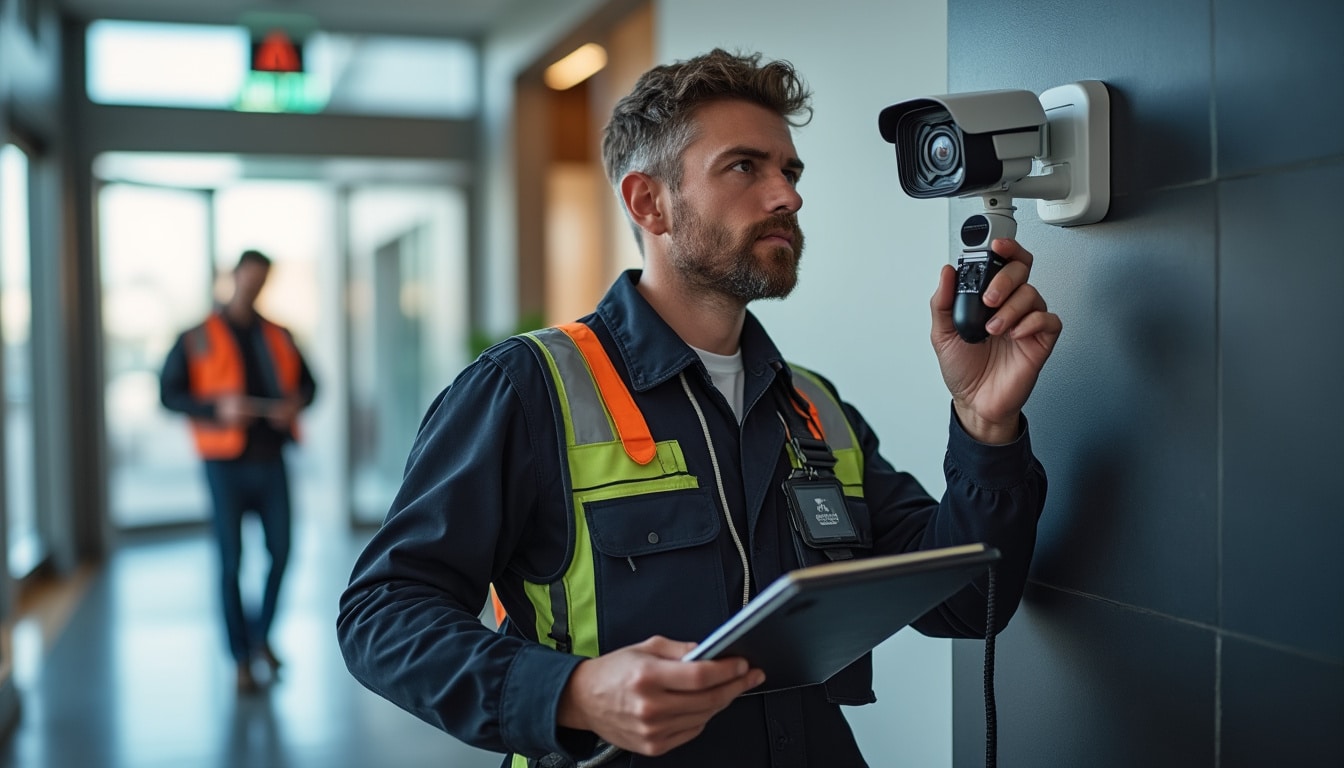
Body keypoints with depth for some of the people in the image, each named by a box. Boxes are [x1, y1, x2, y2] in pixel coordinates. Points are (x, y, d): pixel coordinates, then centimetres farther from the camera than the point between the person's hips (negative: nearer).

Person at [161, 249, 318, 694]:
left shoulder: (278, 337, 11)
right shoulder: (197, 339, 0)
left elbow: (307, 382, 18)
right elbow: (168, 394, -4)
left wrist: (297, 401, -5)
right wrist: (219, 408, -19)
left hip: (271, 460, 3)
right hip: (226, 464, -3)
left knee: (280, 551, 3)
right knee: (231, 562, 0)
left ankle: (261, 635, 26)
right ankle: (241, 660, 11)